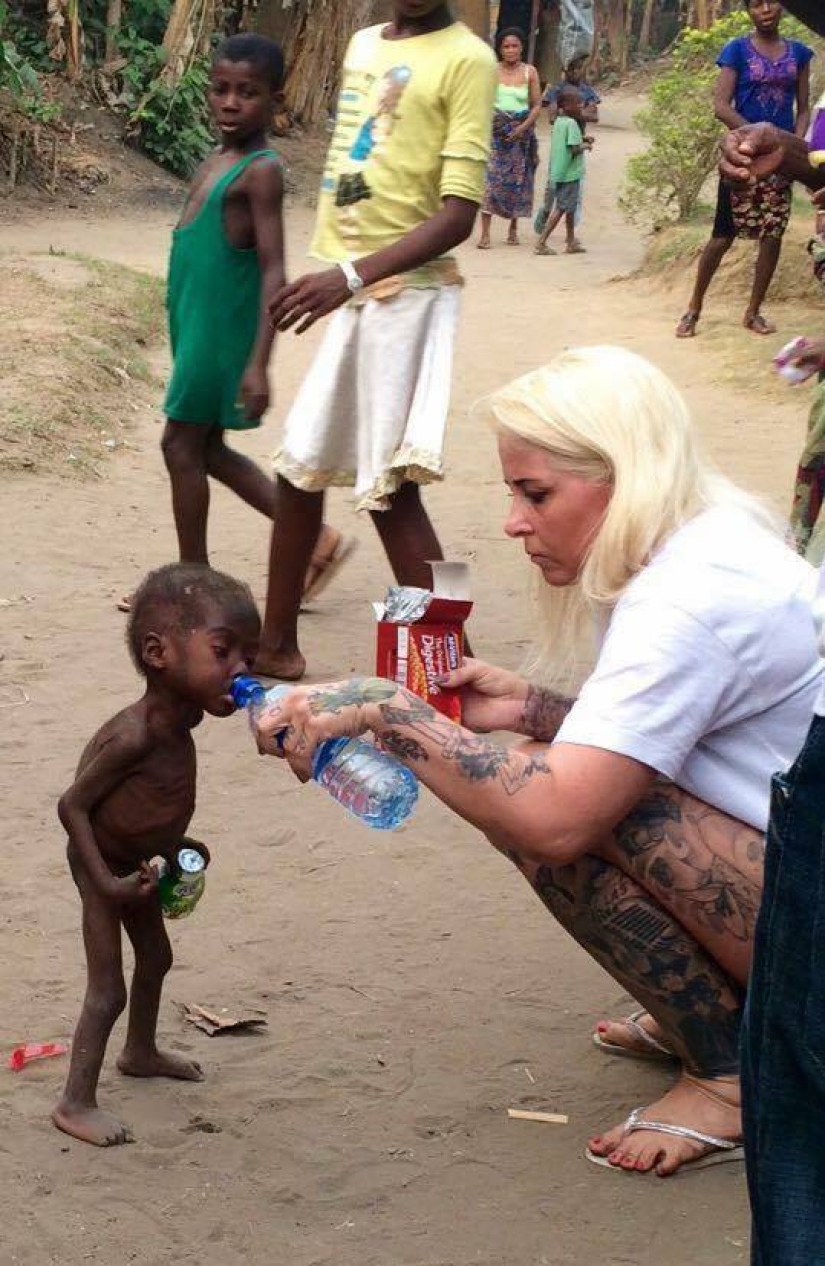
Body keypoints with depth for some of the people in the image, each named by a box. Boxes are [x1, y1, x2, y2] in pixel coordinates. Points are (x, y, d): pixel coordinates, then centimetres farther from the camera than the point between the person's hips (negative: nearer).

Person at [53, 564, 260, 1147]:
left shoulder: (174, 721, -7)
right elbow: (73, 804, -29)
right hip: (104, 864, -9)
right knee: (108, 990, -4)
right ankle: (76, 1104, 7)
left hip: (138, 862, 9)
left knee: (155, 958, 26)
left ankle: (141, 1052, 49)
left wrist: (175, 843, 10)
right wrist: (107, 881, -30)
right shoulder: (136, 735, -34)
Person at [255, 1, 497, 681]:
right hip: (338, 286, 8)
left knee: (391, 489, -8)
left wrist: (352, 276, -27)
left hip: (402, 291, -8)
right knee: (299, 468, 14)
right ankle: (277, 645, 28)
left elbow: (459, 214, -18)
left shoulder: (466, 60, -11)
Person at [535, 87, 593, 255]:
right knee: (561, 208, -5)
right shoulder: (572, 123, -16)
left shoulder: (558, 122, 11)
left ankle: (571, 242, 27)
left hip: (557, 172, 9)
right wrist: (585, 146, -3)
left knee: (570, 207, 18)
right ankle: (541, 242, -8)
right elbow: (574, 150, -21)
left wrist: (582, 139, 13)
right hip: (570, 173, -9)